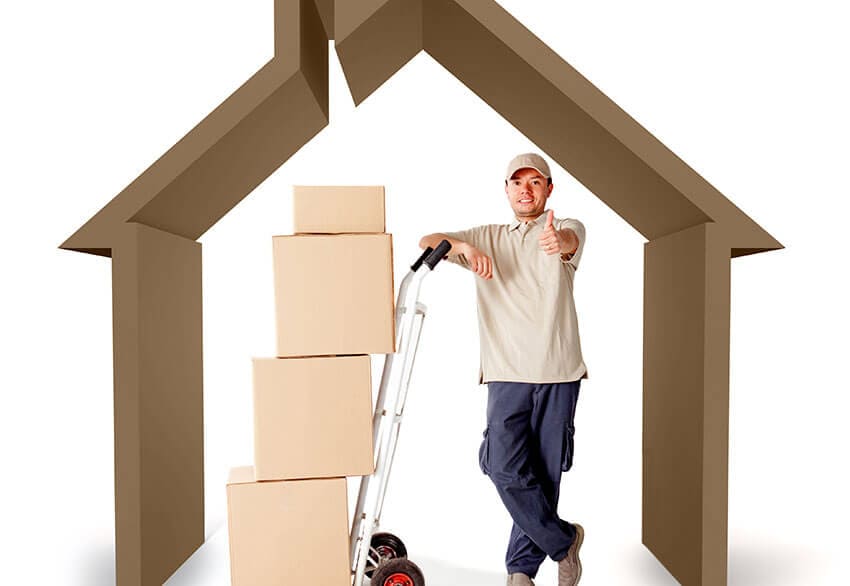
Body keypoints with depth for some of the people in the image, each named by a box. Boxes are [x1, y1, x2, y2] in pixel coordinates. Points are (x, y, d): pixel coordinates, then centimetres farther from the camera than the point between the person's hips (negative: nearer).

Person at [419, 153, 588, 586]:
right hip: (507, 374, 2)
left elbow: (570, 240, -18)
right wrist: (465, 246, -17)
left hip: (557, 374, -1)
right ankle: (563, 541, 13)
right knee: (505, 468, -10)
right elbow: (427, 242, 5)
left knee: (544, 474, 4)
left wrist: (557, 241, -44)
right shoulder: (487, 237, 16)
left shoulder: (567, 230, 7)